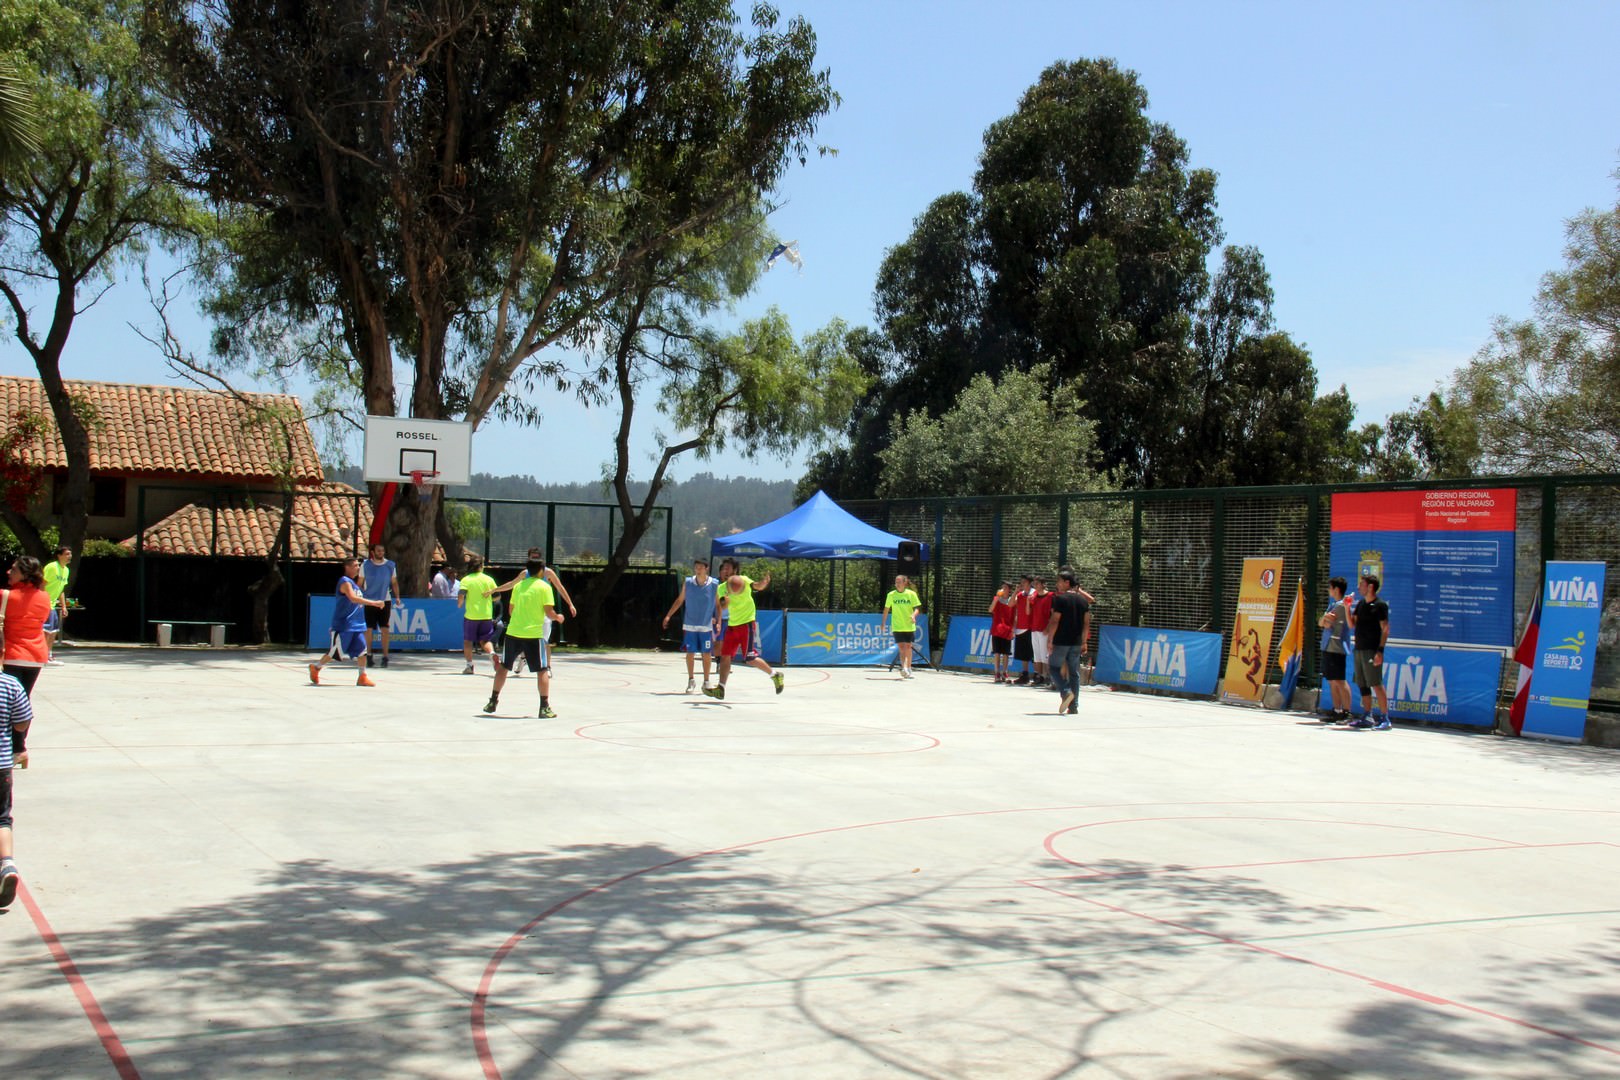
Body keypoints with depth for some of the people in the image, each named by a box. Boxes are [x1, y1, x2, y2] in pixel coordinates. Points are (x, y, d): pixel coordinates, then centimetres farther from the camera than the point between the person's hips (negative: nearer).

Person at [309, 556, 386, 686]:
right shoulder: (345, 582, -14)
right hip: (343, 625, -8)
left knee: (362, 649, -4)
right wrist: (374, 603, -33)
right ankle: (315, 667, 19)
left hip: (356, 625, 8)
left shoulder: (353, 583, 15)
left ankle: (362, 677, -2)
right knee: (335, 652, 0)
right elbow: (353, 598, -29)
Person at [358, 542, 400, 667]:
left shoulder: (390, 565, 4)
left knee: (385, 629, -4)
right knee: (368, 629, 1)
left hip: (385, 601, 0)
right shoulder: (366, 565, 1)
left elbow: (394, 583, 10)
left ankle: (385, 656, -1)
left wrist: (397, 597, -1)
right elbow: (360, 583, 7)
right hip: (369, 601, 0)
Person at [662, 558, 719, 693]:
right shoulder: (688, 583, -2)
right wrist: (668, 616, 5)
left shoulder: (714, 585, -5)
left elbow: (718, 604, 3)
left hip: (706, 626, -1)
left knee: (707, 654, 3)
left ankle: (706, 682, 15)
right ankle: (691, 680, 17)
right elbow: (680, 600, 8)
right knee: (690, 652, 3)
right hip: (690, 625, 1)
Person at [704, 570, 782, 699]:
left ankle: (775, 675, 10)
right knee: (725, 656, 2)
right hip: (732, 625, 6)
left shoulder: (744, 580, -11)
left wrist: (764, 581, -52)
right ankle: (720, 689, 7)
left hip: (747, 624, -6)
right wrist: (725, 603, -29)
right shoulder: (722, 589, 3)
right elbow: (721, 608, -6)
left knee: (750, 659, -9)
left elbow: (757, 586, -29)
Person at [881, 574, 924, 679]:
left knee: (908, 647, 6)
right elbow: (886, 609, 11)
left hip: (909, 626, 0)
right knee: (901, 647, -12)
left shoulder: (911, 594, -2)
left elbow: (916, 608, -1)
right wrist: (883, 622, 12)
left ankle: (908, 669, 23)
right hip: (897, 627, 0)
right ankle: (904, 668, -20)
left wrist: (913, 615, -22)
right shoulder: (891, 595, 1)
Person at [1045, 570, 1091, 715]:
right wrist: (1084, 642, 14)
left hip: (1061, 641, -6)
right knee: (1074, 673, 9)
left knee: (1053, 666, 8)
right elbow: (1087, 623, 10)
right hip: (1077, 642, 6)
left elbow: (1055, 621, -14)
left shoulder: (1060, 599, -10)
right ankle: (1073, 706, 8)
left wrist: (1050, 639, -9)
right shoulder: (1083, 599, 9)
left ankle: (1066, 692, -15)